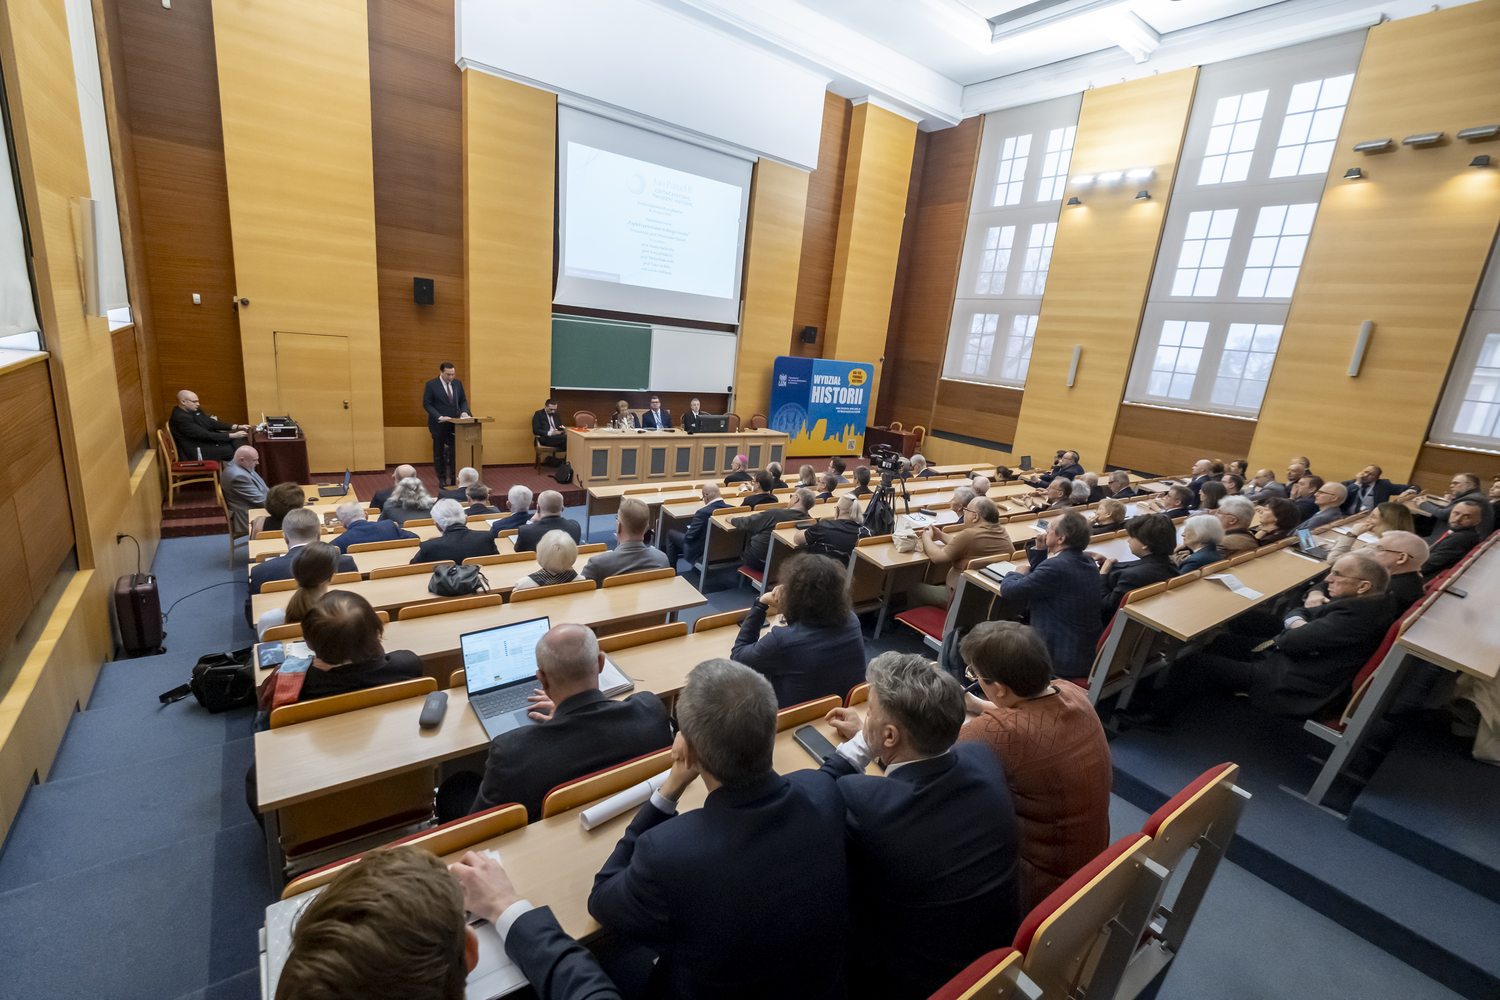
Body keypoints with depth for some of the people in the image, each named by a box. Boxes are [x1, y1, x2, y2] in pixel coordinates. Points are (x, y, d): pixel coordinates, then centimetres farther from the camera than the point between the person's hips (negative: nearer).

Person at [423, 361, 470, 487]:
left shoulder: (458, 383, 5)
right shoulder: (431, 385, -8)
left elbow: (463, 401, 11)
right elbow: (427, 404, -9)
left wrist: (464, 412, -9)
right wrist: (439, 417, -21)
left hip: (455, 423, 3)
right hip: (439, 424, -3)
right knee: (439, 452, 8)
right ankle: (442, 479, 18)